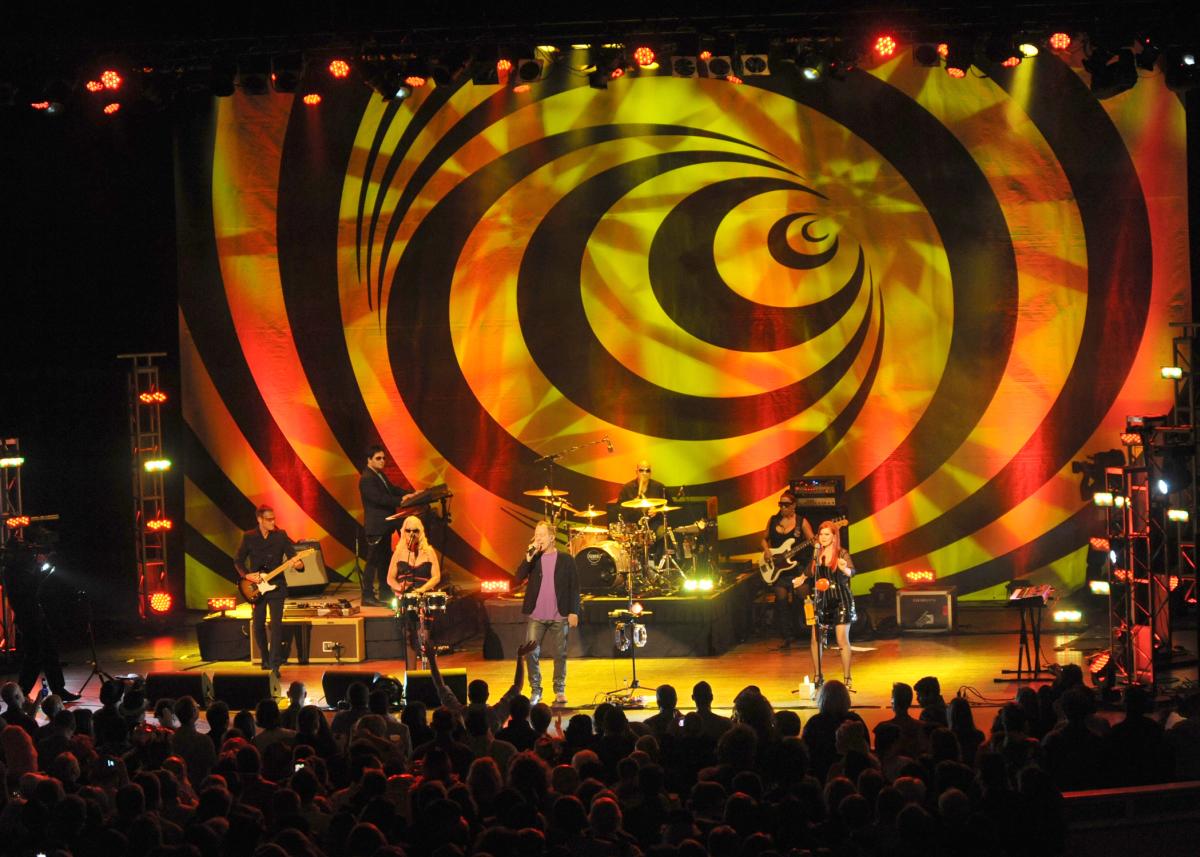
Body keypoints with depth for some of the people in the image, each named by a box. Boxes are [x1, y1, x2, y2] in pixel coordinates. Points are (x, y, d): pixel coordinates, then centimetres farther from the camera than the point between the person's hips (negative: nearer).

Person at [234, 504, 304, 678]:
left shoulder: (281, 535, -1)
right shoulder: (249, 537, 0)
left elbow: (291, 555, -5)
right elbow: (238, 560, 5)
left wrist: (298, 564, -27)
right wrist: (246, 575, -10)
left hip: (276, 586, -2)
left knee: (276, 624, -13)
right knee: (258, 625, 7)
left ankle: (274, 665, -15)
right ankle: (265, 659, 29)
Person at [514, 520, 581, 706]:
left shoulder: (565, 559, 0)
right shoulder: (533, 559, 6)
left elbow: (574, 586, 0)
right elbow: (519, 578, -7)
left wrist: (574, 612, -6)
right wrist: (528, 558, -17)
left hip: (559, 616, -1)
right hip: (536, 616, 1)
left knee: (560, 654, 5)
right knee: (532, 653, -2)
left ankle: (560, 691, 15)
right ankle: (535, 691, 9)